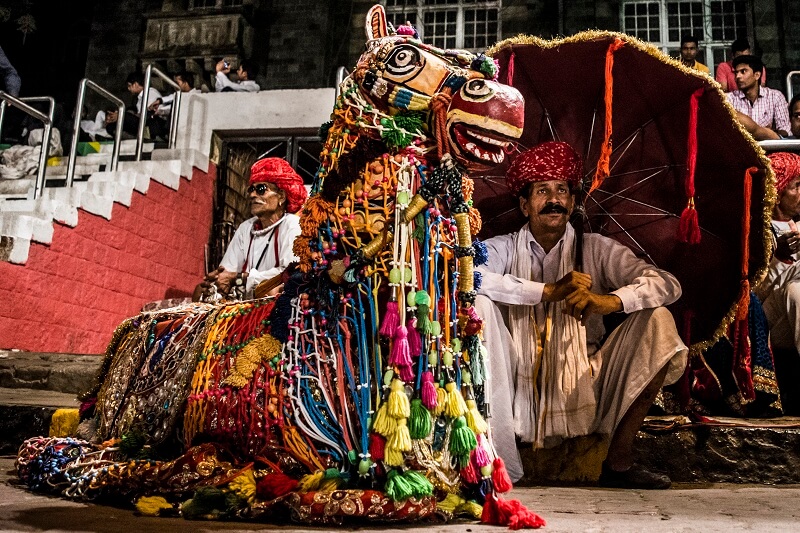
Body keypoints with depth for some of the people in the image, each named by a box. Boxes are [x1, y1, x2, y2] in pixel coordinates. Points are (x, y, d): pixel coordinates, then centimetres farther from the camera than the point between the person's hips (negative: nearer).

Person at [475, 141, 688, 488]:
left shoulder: (596, 249, 7)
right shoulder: (503, 249, 3)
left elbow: (667, 284, -5)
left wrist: (609, 300, -26)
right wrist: (549, 290, -26)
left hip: (583, 393, 2)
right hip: (520, 398, -1)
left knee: (657, 320, -14)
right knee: (479, 303, -22)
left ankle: (619, 459, -8)